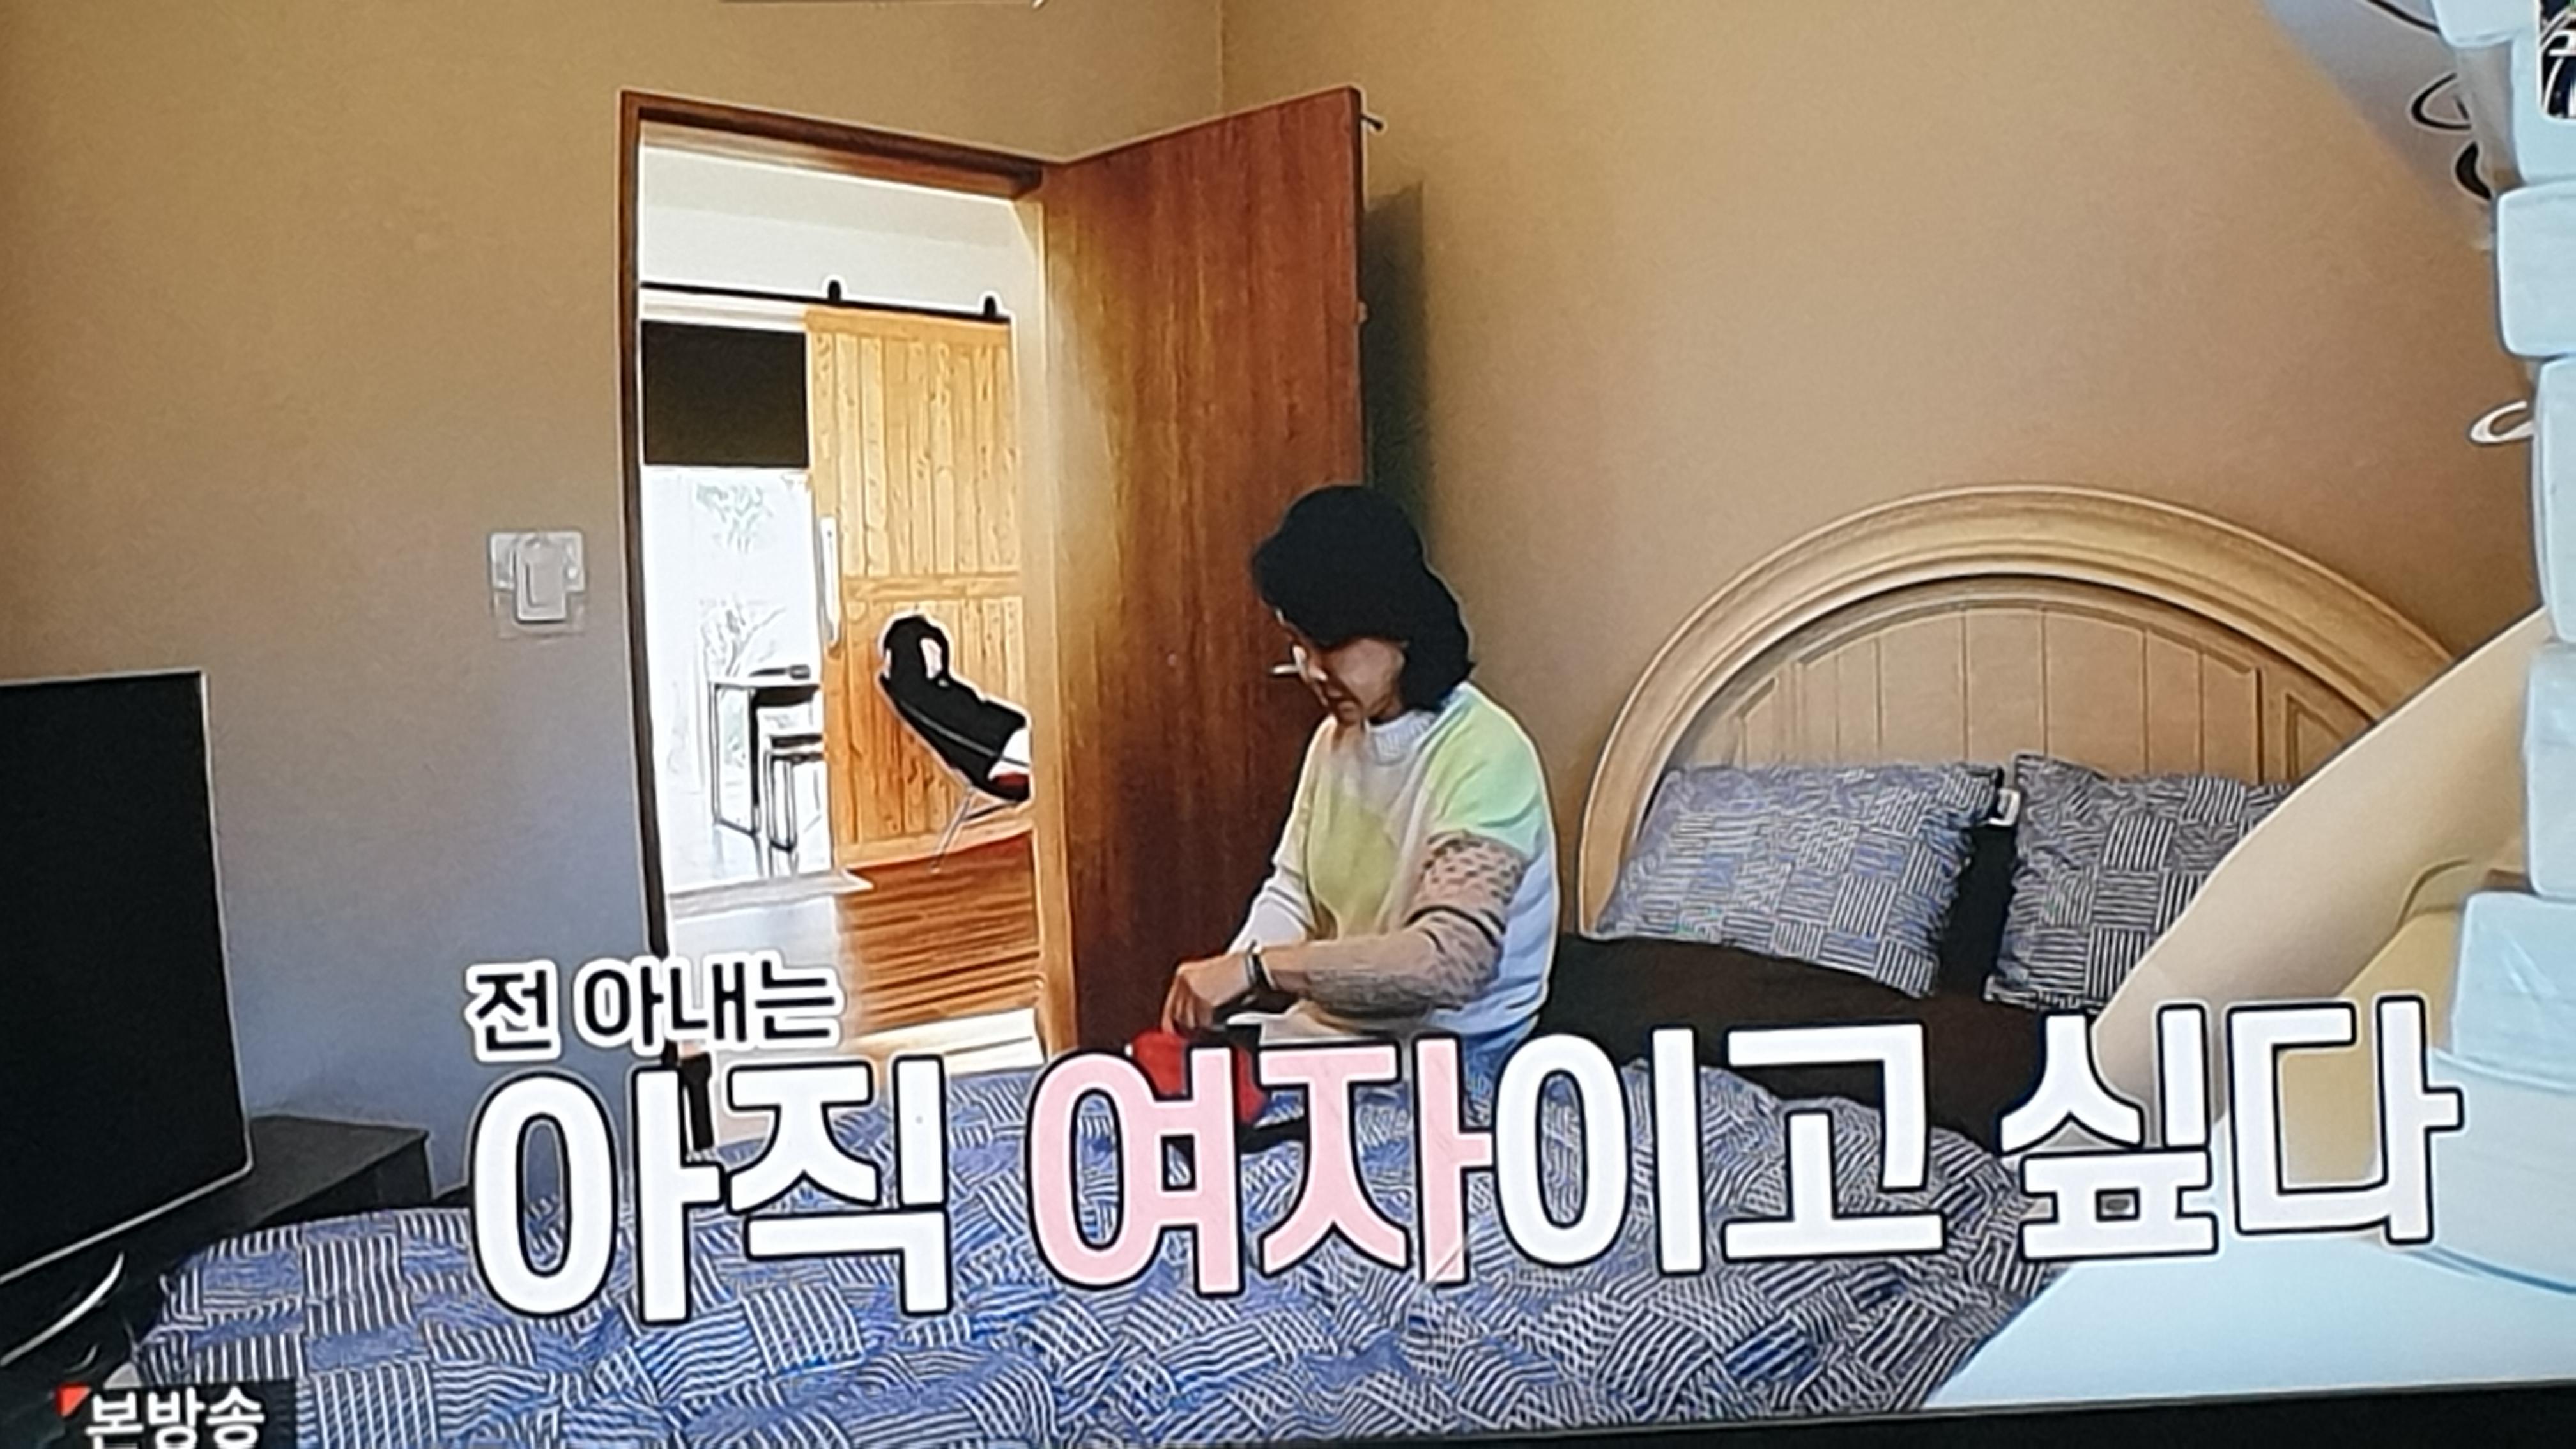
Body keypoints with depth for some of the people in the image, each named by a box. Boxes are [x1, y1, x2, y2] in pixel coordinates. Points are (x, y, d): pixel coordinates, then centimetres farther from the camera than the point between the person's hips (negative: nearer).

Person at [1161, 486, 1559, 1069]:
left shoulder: (1484, 756, -19)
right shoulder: (1336, 738, 6)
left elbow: (1452, 962, -29)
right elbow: (1291, 895, 9)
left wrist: (1257, 967, -32)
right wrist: (1212, 993, -9)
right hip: (1326, 1028, 7)